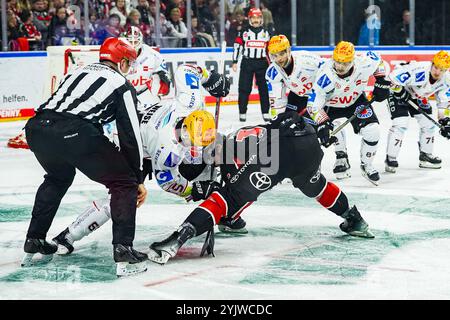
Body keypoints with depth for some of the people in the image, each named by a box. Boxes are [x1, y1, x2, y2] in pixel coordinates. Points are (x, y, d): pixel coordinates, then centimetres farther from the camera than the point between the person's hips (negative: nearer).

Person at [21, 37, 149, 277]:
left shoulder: (79, 73, 33)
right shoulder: (122, 84, 15)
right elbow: (130, 135, 11)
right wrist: (139, 179, 19)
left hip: (37, 128, 7)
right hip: (74, 134, -7)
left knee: (58, 177, 36)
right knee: (123, 183, 9)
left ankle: (33, 244, 38)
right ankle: (123, 253, -1)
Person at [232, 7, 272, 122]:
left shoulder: (266, 32, 10)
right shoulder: (243, 32, 2)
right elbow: (237, 47, 2)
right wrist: (235, 62, -4)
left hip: (262, 63, 2)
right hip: (247, 62, -2)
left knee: (264, 89, 2)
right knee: (244, 89, -3)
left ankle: (265, 112, 9)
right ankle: (242, 113, 3)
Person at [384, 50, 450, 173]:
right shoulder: (419, 71, -37)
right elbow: (394, 76, -34)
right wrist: (400, 92, -25)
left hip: (418, 97, 7)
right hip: (398, 92, -7)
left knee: (428, 124, 6)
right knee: (400, 124, -19)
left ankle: (425, 155, 22)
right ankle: (390, 158, -12)